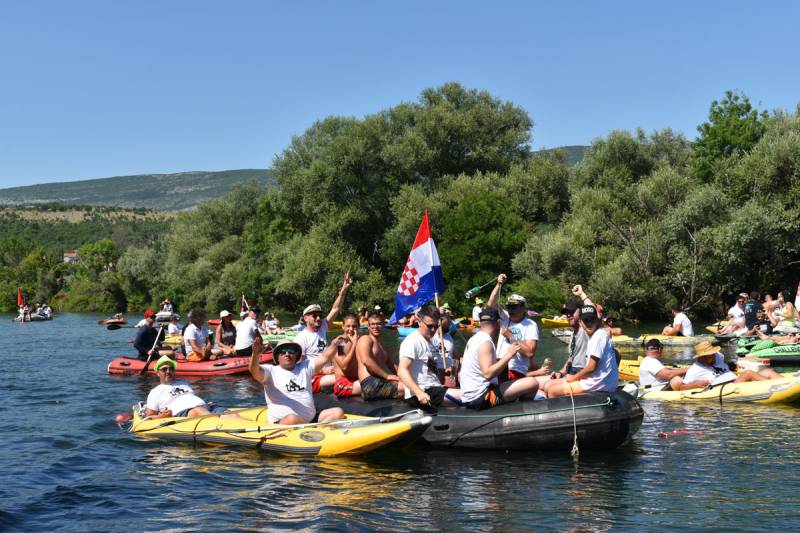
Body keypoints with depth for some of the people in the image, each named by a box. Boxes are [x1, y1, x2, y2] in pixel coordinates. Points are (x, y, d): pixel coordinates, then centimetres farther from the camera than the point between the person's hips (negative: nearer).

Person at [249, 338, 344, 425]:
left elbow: (324, 358, 10)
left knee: (338, 412, -12)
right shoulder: (271, 371, 3)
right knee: (292, 419, -39)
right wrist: (255, 354, -36)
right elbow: (255, 371, -15)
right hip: (282, 422, -5)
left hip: (311, 419, 5)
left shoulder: (304, 368, 18)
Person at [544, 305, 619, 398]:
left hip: (598, 383, -10)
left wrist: (574, 377, -4)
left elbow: (592, 367, -19)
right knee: (548, 386, 10)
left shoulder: (599, 335, -15)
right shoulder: (593, 335, 17)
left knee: (552, 391, -8)